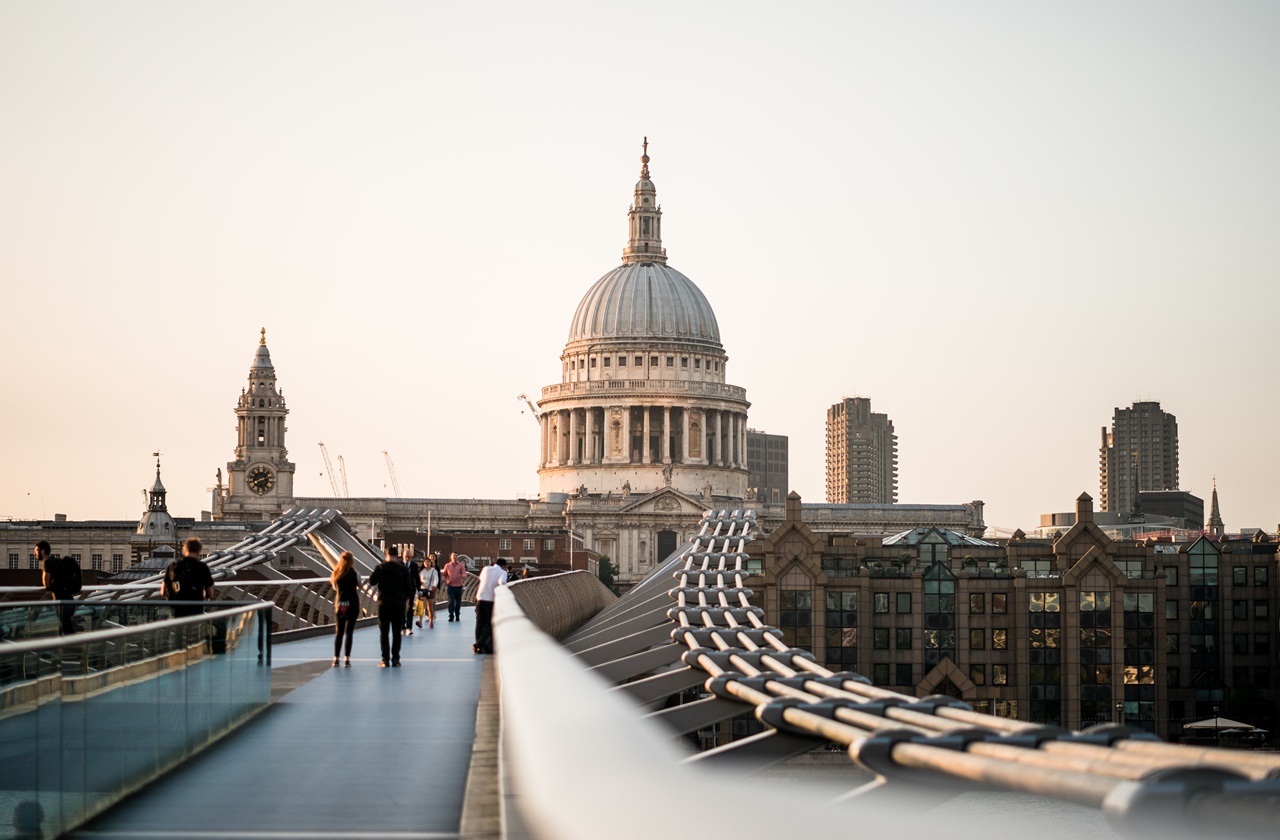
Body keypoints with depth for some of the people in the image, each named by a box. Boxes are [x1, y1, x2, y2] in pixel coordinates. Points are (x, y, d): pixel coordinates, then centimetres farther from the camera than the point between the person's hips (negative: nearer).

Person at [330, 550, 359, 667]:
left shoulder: (336, 573, 4)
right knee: (349, 632, -1)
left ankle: (336, 659, 7)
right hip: (352, 605, -3)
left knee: (338, 632, 10)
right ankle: (346, 659, -6)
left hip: (339, 605, 3)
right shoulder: (353, 573, -8)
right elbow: (359, 586, -2)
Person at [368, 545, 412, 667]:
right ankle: (395, 659, 4)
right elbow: (408, 587, 1)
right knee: (397, 633, 6)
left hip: (384, 603, -1)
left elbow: (372, 582, 2)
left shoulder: (380, 567, -5)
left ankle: (385, 659, 2)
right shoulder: (403, 569, -2)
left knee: (384, 632, 6)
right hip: (399, 604, 1)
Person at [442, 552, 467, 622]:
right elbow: (444, 575, 15)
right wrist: (445, 581, -4)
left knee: (458, 602, 7)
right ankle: (451, 616, -9)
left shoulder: (461, 565, 3)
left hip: (459, 586, 0)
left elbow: (464, 574, -5)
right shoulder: (447, 565, 7)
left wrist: (463, 576, -28)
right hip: (450, 586, 0)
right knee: (451, 601, -10)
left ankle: (457, 616, 20)